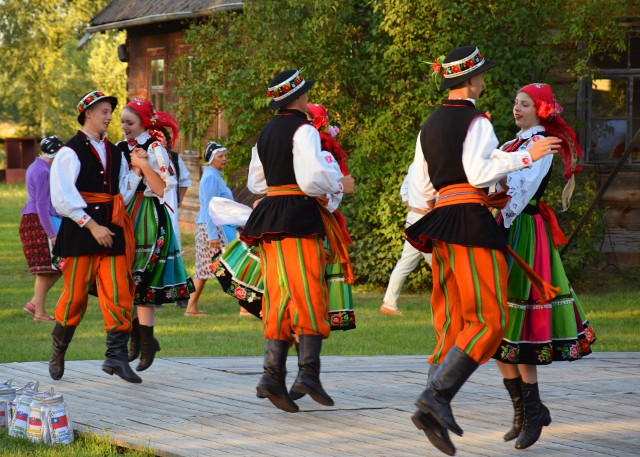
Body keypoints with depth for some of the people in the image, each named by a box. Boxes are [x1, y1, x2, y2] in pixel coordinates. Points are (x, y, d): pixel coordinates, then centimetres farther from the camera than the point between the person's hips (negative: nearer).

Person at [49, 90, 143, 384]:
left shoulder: (115, 153, 16)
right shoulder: (70, 152, -3)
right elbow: (63, 198, -11)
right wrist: (92, 225, -16)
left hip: (111, 231, 5)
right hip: (79, 232, -5)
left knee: (118, 293, -6)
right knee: (75, 295, 1)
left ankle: (116, 356, -6)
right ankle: (57, 351, 21)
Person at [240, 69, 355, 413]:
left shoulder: (265, 134, 16)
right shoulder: (303, 130, -9)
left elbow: (255, 182, 22)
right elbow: (313, 178, -17)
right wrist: (340, 185, -1)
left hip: (269, 215, 7)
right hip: (299, 215, -7)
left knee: (280, 295, 7)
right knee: (309, 293, -5)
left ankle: (273, 374, -3)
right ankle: (308, 373, -14)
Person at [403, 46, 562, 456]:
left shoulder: (430, 126, 17)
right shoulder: (476, 121, -7)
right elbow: (479, 173, -18)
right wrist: (525, 157, -13)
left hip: (440, 221, 8)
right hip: (471, 220, -8)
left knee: (452, 321, 9)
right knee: (489, 320, -9)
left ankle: (435, 410, 0)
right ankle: (436, 396, -22)